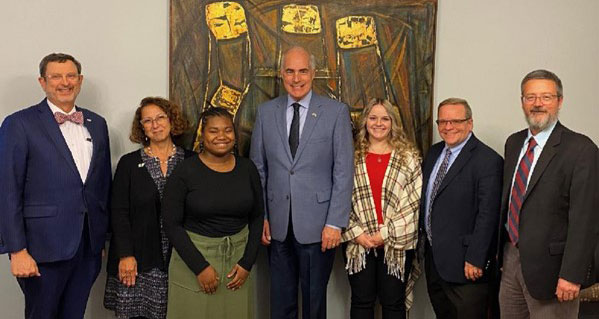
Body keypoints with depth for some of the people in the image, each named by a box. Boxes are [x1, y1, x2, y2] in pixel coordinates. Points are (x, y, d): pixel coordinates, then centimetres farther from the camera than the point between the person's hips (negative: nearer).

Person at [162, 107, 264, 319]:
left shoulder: (247, 168, 0)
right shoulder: (185, 171, -9)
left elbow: (257, 217, 6)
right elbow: (172, 224, -9)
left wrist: (247, 263, -2)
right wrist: (200, 267, -13)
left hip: (237, 258, 3)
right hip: (193, 256, -3)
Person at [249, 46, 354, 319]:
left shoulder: (336, 112, -3)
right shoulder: (266, 112, 5)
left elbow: (344, 171, -5)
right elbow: (257, 168, 8)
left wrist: (335, 223, -9)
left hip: (318, 224, -2)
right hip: (277, 225, 3)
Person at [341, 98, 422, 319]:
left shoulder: (409, 157, 2)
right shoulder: (351, 157, 6)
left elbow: (414, 202, -4)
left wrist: (387, 233, -10)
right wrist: (357, 233, -8)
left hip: (396, 243, -1)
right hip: (359, 243, 1)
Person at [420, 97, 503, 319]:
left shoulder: (488, 161, -15)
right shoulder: (433, 153, 10)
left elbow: (487, 215, -19)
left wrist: (475, 259, -20)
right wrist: (422, 237, 15)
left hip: (465, 265, -7)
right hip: (432, 257, 7)